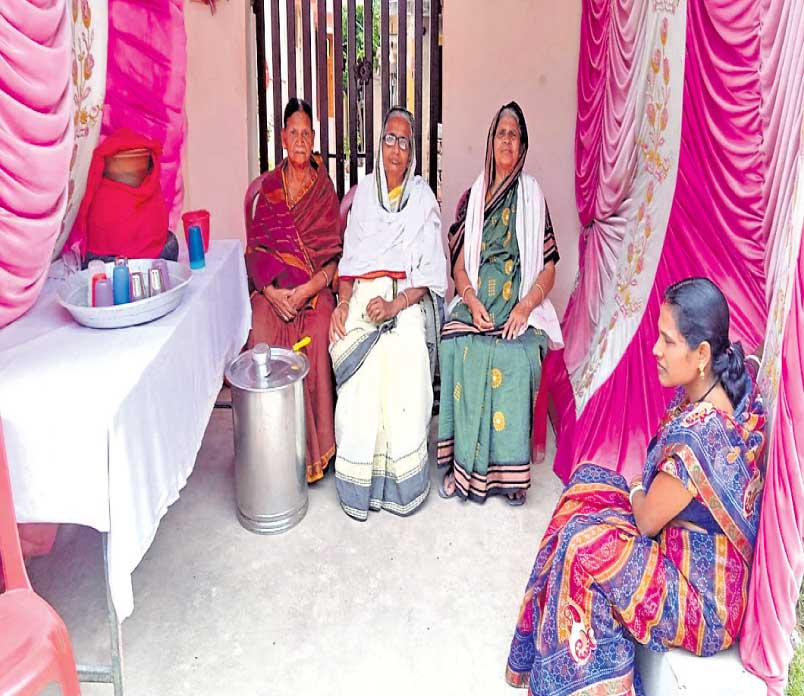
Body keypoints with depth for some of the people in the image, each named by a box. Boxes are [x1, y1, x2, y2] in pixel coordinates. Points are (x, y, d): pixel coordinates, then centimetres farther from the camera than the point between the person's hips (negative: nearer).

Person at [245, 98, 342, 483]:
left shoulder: (325, 190, 8)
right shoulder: (269, 186, 11)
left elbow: (335, 255, 2)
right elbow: (254, 249, 6)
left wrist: (309, 288, -15)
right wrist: (271, 291, -11)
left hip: (315, 289, -1)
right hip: (271, 288, 1)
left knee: (317, 339, -30)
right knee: (262, 337, -27)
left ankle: (316, 443, -15)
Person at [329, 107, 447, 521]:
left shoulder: (423, 198, 6)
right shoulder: (363, 193, 14)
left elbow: (428, 273, 2)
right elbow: (350, 258, 13)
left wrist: (394, 306, -13)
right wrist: (343, 303, -4)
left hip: (405, 300, -2)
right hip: (363, 297, 2)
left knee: (403, 387, -20)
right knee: (359, 388, -16)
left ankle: (401, 486, -4)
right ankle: (359, 487, -2)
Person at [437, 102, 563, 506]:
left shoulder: (533, 196, 9)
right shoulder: (472, 197, 16)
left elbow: (548, 269, 4)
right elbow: (458, 264, 11)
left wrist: (525, 307, -13)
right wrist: (471, 300, -9)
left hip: (518, 311, -2)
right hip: (475, 307, 2)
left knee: (515, 357, -29)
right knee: (463, 352, -25)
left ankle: (510, 471, -16)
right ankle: (462, 465, -15)